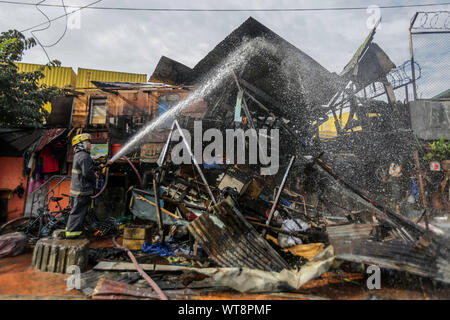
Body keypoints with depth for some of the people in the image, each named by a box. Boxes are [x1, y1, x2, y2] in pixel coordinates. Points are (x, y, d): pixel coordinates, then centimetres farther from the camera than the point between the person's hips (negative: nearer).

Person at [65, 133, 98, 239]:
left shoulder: (78, 155, 15)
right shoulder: (84, 156, -18)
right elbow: (87, 173, -24)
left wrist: (93, 173, 10)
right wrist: (94, 176, -6)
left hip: (77, 188, 10)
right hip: (82, 190, -10)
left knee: (77, 210, 19)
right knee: (78, 211, -1)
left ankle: (71, 228, 30)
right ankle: (72, 232, 8)